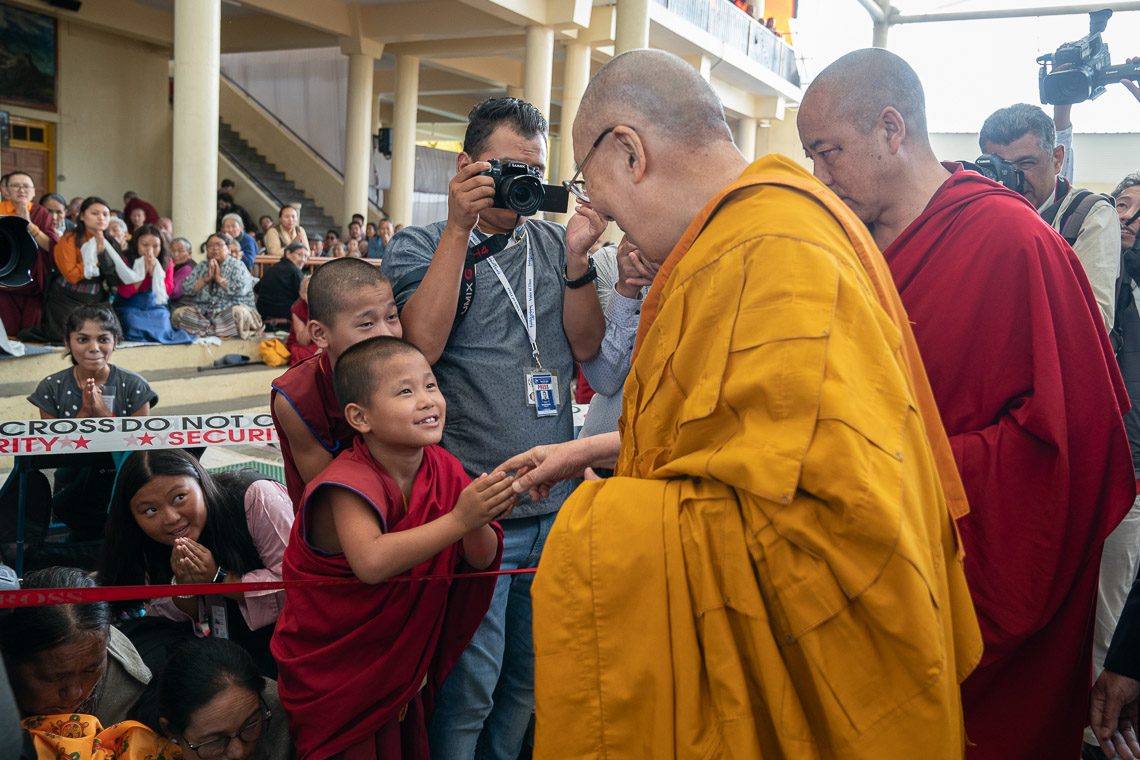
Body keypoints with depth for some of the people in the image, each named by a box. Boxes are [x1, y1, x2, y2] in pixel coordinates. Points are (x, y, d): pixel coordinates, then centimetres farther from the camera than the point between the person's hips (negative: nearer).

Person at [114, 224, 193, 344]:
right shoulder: (126, 260, -10)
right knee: (136, 333, -27)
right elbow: (125, 292, -16)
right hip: (129, 307, -2)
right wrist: (143, 271, -23)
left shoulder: (167, 262, -2)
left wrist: (154, 272, -22)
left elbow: (168, 290, -8)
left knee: (162, 331, -25)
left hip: (155, 307, 2)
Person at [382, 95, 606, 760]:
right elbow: (422, 342, -17)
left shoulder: (552, 243, 11)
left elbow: (586, 348, 4)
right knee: (471, 677, -1)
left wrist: (578, 259, -10)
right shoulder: (418, 247, 1)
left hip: (555, 501, 5)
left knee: (533, 672, 16)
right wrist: (459, 229, -18)